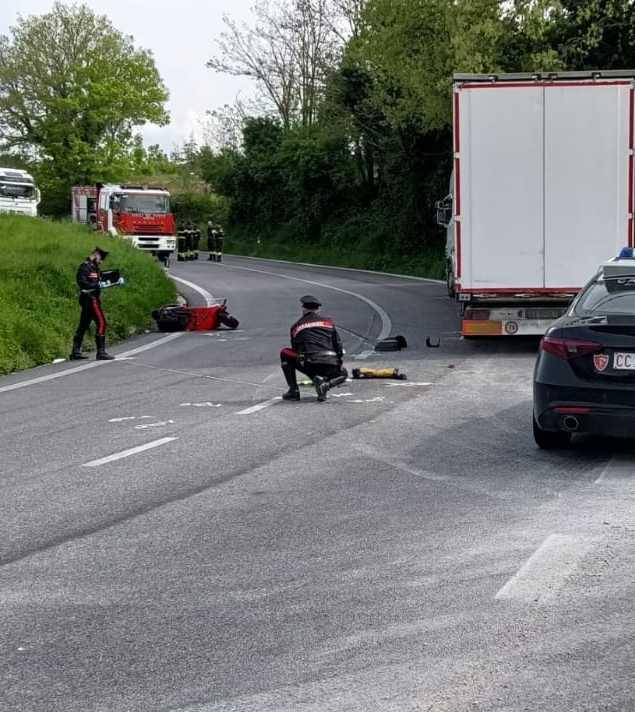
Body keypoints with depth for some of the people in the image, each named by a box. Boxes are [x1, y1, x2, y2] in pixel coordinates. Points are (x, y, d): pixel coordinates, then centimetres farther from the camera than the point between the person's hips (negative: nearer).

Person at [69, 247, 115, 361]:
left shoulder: (94, 267, 18)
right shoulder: (85, 266, -10)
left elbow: (98, 281, 17)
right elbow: (82, 283, -20)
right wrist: (97, 285, -26)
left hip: (93, 299, 10)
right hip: (89, 299, -10)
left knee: (83, 325, 11)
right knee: (101, 323, -13)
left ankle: (75, 352, 14)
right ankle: (101, 352, -14)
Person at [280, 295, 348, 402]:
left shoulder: (296, 326, 17)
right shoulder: (328, 321, 18)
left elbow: (296, 350, 25)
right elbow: (338, 345, 16)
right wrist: (339, 363, 30)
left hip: (309, 365, -1)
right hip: (331, 365, 2)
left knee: (285, 354, 24)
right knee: (343, 374, 35)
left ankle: (294, 391, 14)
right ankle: (327, 384, -2)